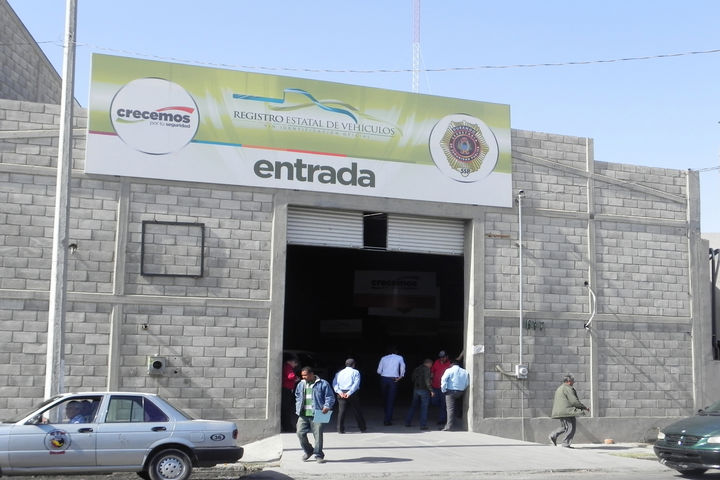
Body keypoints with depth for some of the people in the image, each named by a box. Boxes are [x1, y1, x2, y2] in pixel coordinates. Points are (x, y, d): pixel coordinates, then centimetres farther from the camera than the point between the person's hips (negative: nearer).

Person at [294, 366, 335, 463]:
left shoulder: (323, 384, 0)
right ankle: (308, 451, 22)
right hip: (303, 415, 5)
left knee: (318, 435, -5)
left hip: (317, 415, -4)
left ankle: (319, 455, 10)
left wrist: (327, 406, -17)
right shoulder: (301, 384, 16)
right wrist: (298, 408, 15)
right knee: (300, 433, -2)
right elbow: (297, 397, 29)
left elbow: (330, 397, -1)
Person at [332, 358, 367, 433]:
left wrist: (339, 392, -11)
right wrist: (349, 393, -16)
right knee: (357, 411, 8)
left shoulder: (339, 373, 15)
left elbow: (334, 383, 1)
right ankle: (362, 428, 18)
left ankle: (340, 429, -1)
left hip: (341, 394, 2)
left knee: (341, 412, 4)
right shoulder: (355, 372, 5)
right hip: (352, 394, -2)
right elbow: (356, 384, -10)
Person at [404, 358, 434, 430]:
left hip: (416, 389, 6)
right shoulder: (426, 369, -11)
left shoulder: (417, 368, 10)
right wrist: (431, 390, -16)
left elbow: (413, 378, 17)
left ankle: (408, 422, 20)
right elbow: (427, 381, -18)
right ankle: (423, 425, -2)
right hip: (424, 390, -6)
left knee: (413, 406, 16)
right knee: (424, 407, -1)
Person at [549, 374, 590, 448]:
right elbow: (574, 401, -16)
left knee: (564, 427, 18)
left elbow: (554, 401, 24)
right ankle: (566, 443, -3)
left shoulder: (559, 389, 20)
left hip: (560, 412, 10)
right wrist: (585, 408, -6)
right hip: (567, 411, -10)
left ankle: (553, 435, 8)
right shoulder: (568, 389, -11)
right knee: (570, 428, -3)